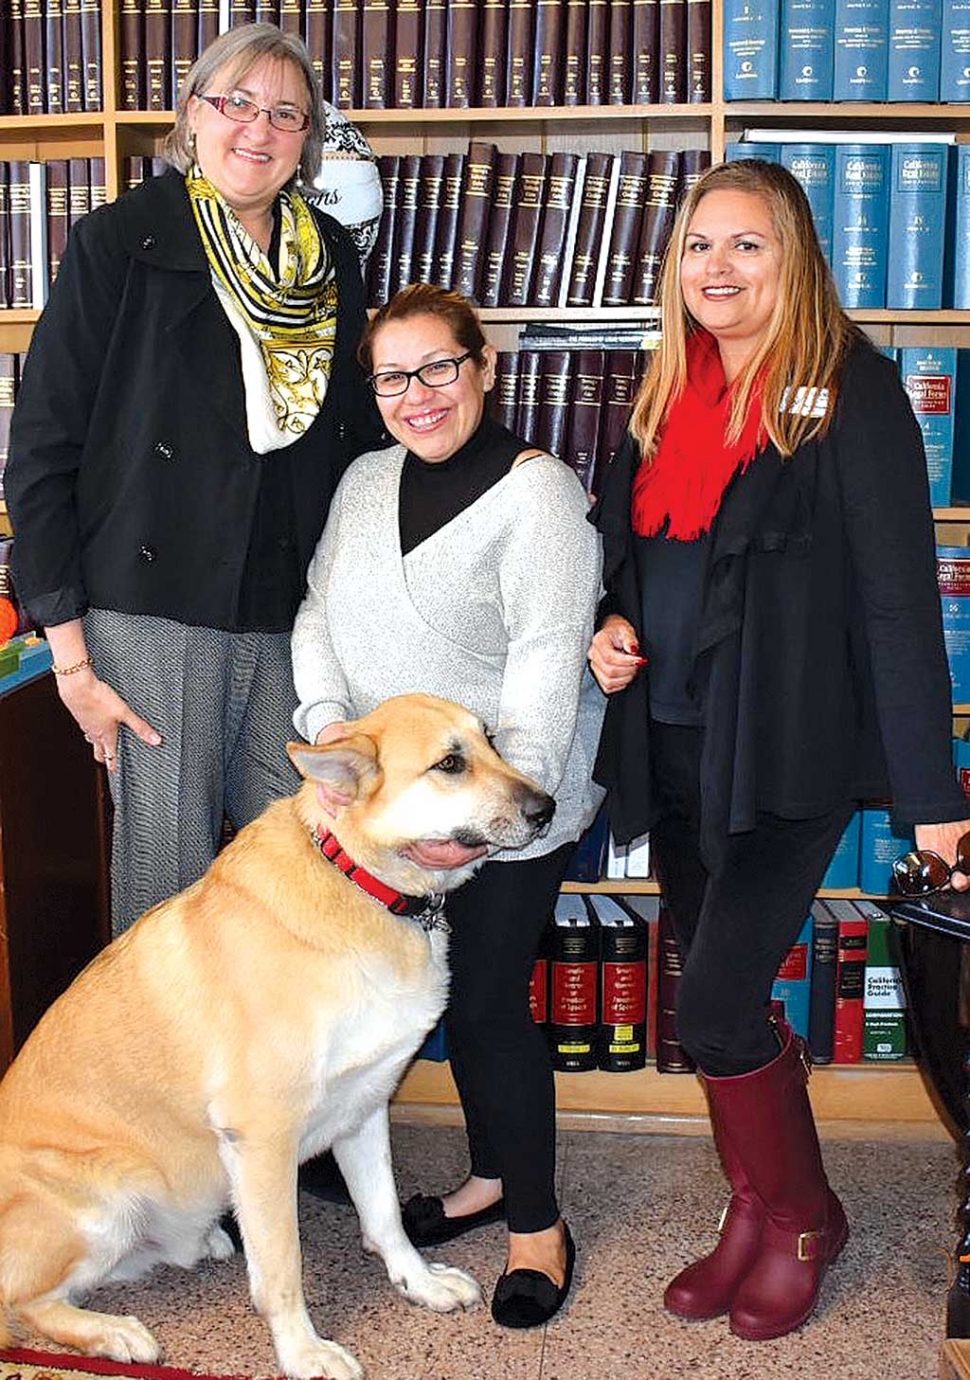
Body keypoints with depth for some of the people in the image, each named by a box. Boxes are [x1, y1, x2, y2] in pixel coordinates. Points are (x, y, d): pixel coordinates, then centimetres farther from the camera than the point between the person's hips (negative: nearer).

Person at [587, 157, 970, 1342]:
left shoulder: (851, 391, -8)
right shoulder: (666, 396, 11)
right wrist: (608, 628, -1)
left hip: (786, 751, -6)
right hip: (672, 745, 7)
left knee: (715, 1008, -8)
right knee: (718, 995, 13)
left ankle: (802, 1218, 18)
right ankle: (756, 1214, 31)